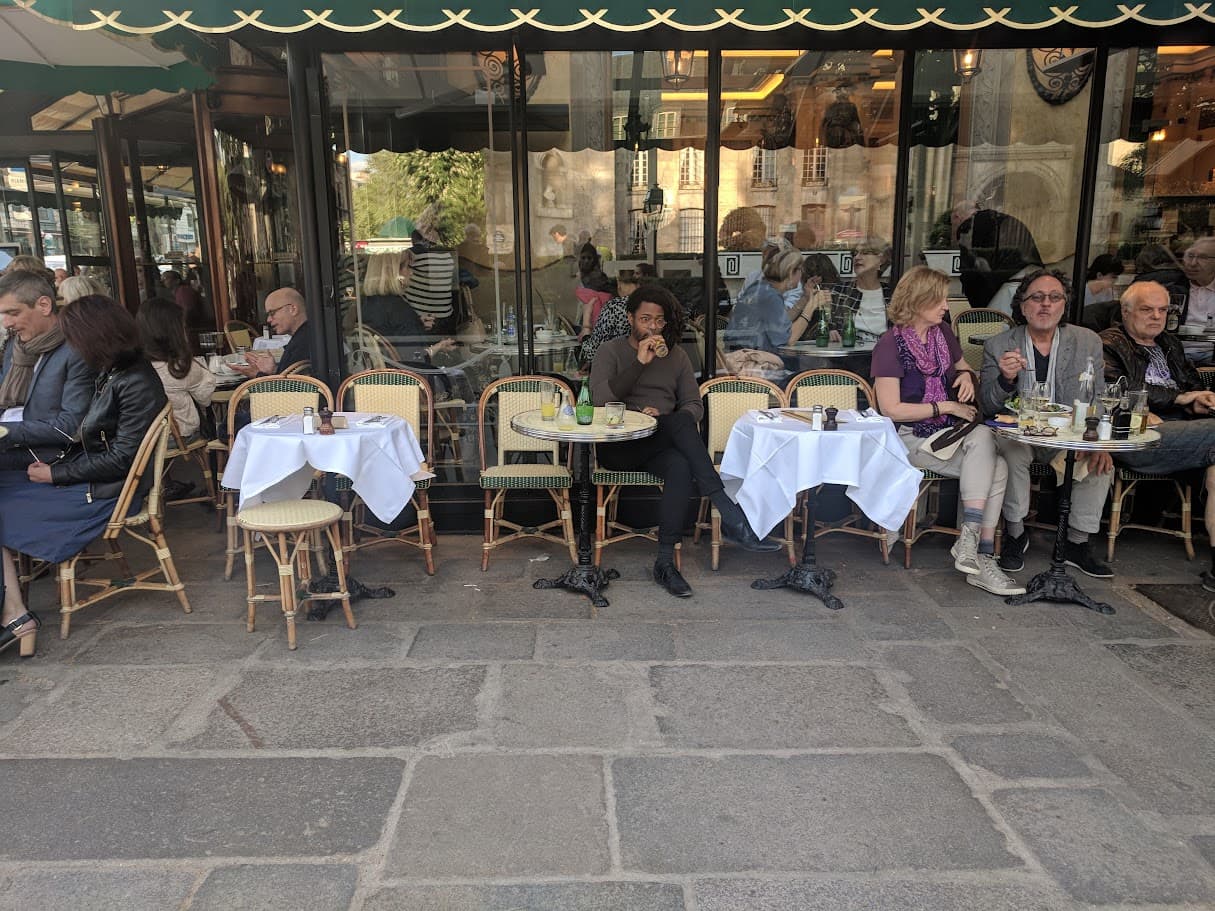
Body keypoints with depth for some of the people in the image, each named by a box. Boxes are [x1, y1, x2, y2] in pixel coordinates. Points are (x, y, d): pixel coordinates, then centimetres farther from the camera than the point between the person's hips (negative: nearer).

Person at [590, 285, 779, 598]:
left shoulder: (675, 355, 18)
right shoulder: (611, 351, 7)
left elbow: (695, 405, 13)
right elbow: (600, 397, -11)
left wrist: (663, 415, -8)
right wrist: (640, 362, -16)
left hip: (660, 446, 4)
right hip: (619, 447, -3)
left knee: (681, 467, -35)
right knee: (679, 423, -33)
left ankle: (666, 561, -31)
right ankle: (730, 516, -36)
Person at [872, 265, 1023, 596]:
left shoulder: (943, 334, 12)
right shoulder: (890, 344, -9)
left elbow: (964, 368, 31)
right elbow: (891, 409, -14)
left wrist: (967, 375, 6)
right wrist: (946, 407, -12)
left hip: (949, 430, 6)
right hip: (912, 437, -6)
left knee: (997, 468, -23)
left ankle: (980, 557, -21)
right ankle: (973, 552, -24)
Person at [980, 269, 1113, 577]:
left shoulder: (1088, 342, 2)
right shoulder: (998, 346, -4)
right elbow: (987, 408, -8)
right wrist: (1006, 379, -30)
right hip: (1016, 432, -2)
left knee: (1100, 463, -23)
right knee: (1014, 448, -33)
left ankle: (1077, 542, -3)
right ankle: (1016, 534, -14)